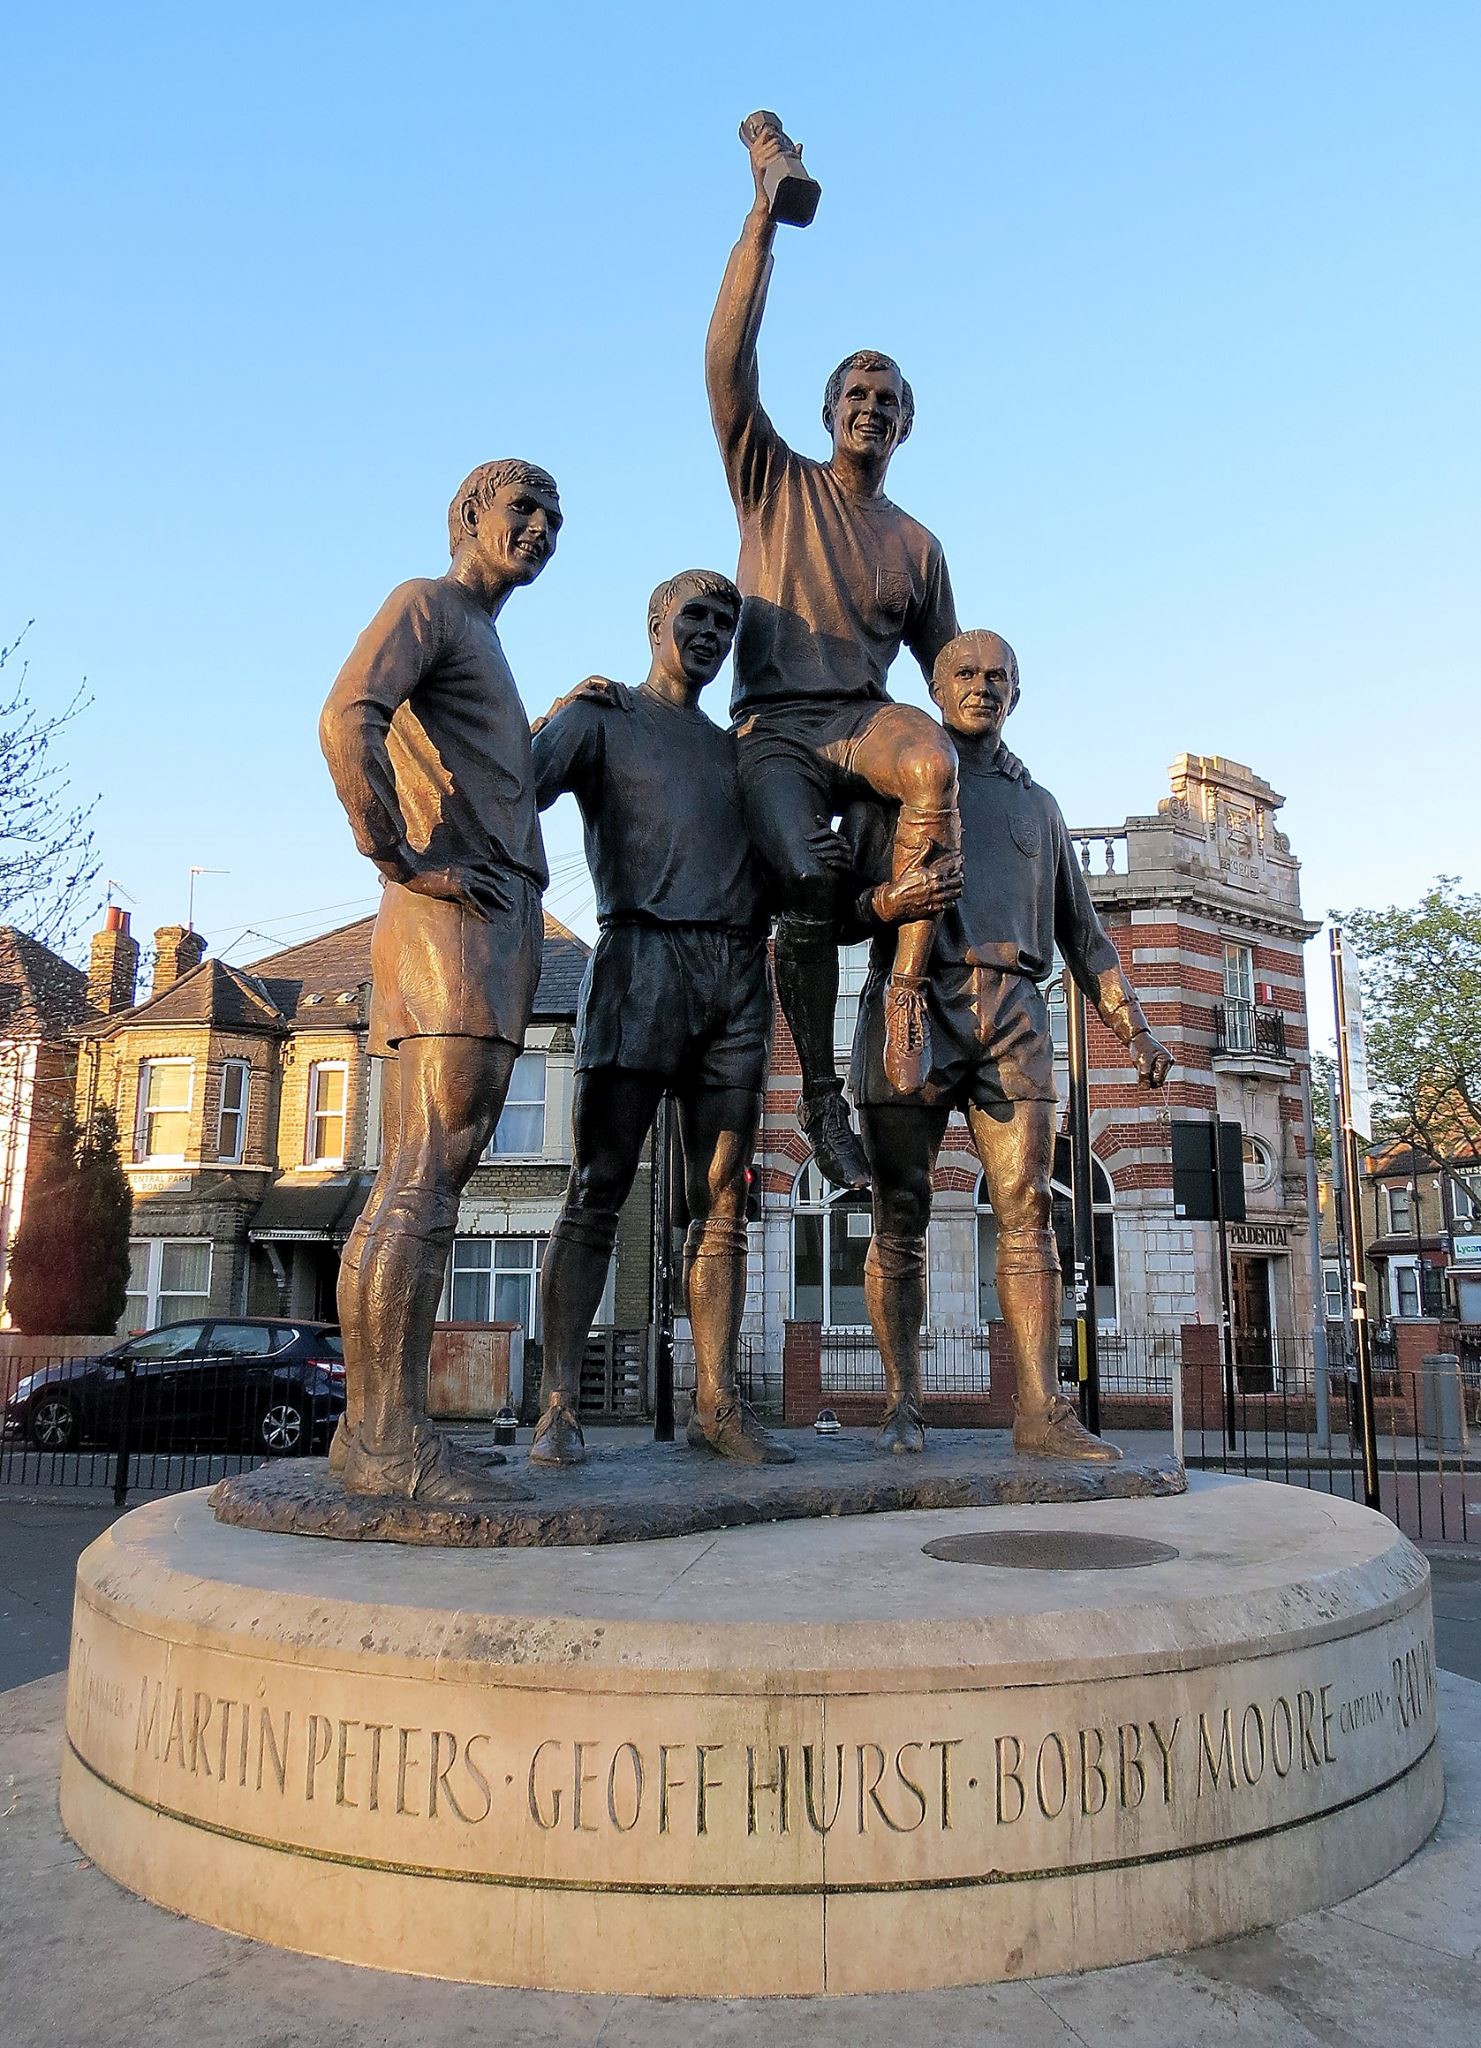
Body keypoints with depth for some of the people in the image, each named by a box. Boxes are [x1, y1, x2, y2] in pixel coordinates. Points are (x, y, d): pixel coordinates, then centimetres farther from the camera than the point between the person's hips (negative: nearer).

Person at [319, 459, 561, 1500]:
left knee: (424, 1181, 5)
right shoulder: (426, 602, 3)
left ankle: (379, 1425, 8)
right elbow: (349, 719, -16)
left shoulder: (485, 646, 32)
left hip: (504, 926, 9)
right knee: (426, 1178, -15)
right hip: (453, 918, -9)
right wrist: (405, 862, -16)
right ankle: (386, 1431, -14)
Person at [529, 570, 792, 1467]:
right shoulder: (601, 716, 13)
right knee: (598, 1192, -9)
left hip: (737, 971, 5)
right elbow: (519, 789, -4)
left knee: (723, 1206, 1)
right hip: (642, 955, -5)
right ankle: (559, 1405, -7)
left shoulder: (734, 747, 29)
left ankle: (718, 1403, 4)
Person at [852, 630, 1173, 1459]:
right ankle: (903, 1406, 1)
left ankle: (1042, 1410, -9)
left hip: (1013, 1015, 3)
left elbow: (1083, 931, 25)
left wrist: (1134, 1026, 14)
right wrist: (892, 899, -11)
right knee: (902, 1215, -4)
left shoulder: (1037, 803, 27)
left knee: (1029, 1212, -8)